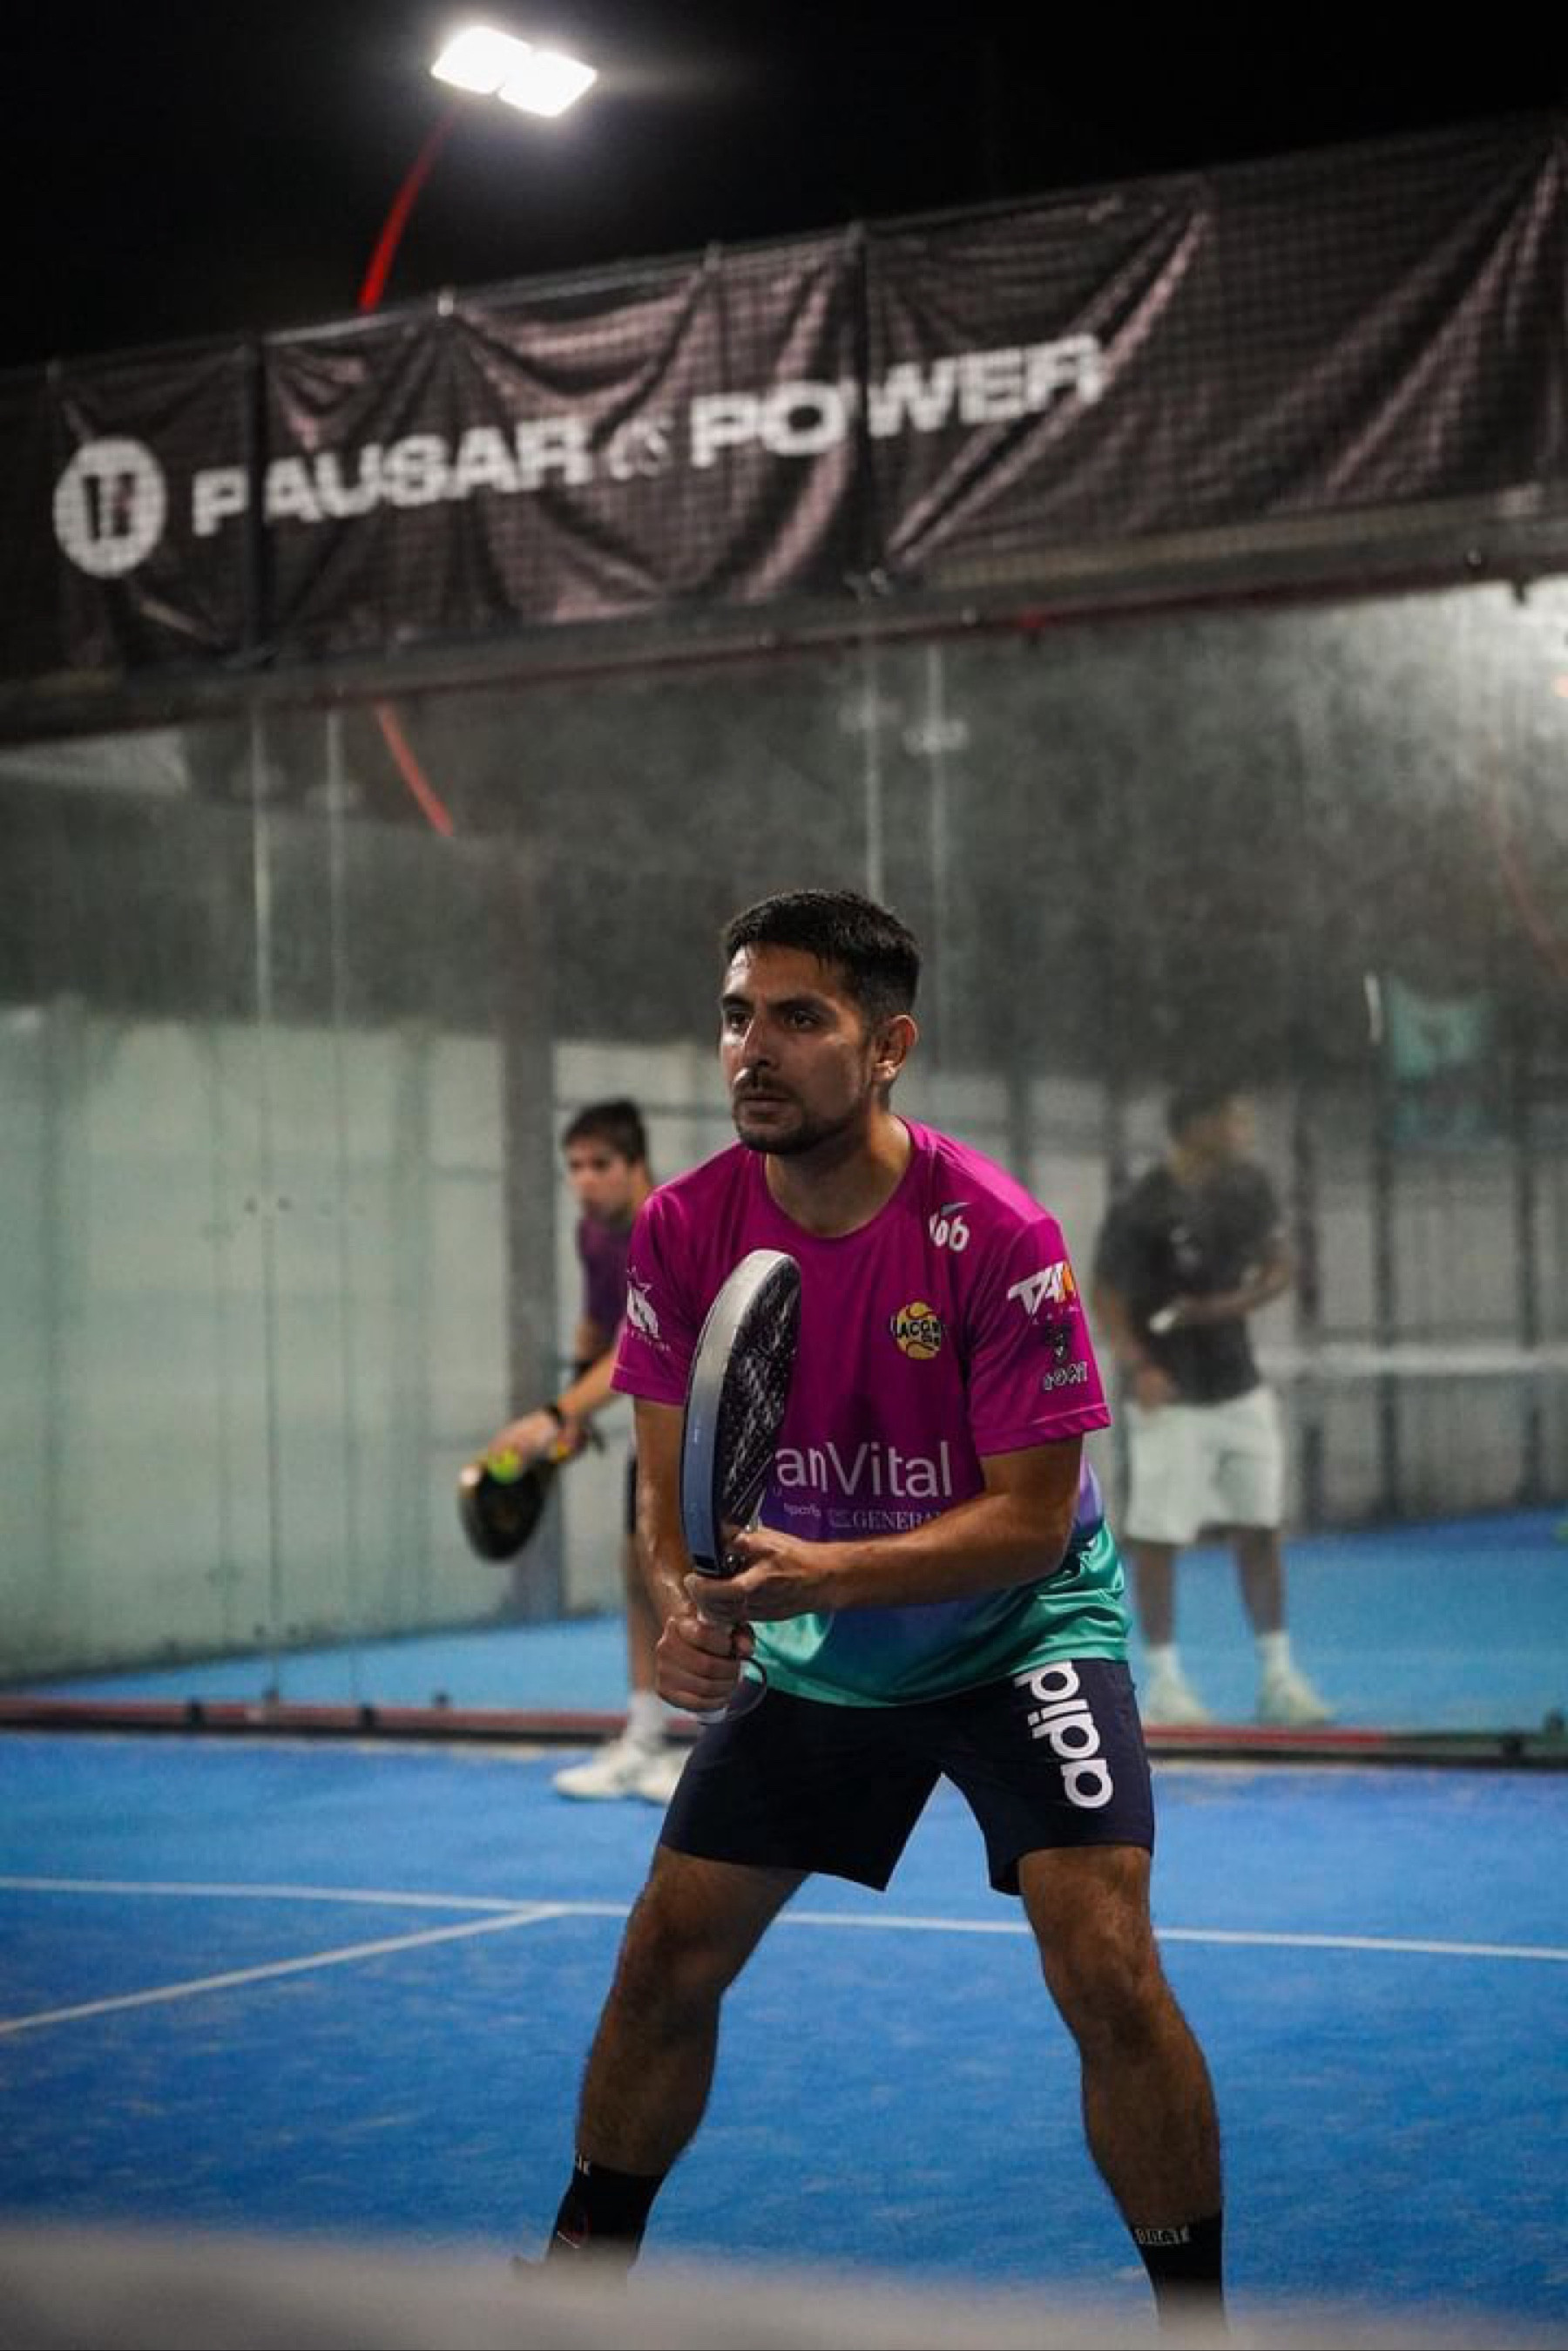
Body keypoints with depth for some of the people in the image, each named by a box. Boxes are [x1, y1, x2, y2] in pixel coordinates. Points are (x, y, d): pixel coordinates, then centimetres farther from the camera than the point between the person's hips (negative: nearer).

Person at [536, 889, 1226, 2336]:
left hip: (1019, 1632, -4)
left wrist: (827, 1572, -36)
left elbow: (1031, 1514, -24)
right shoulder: (684, 1230, -12)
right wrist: (687, 1606, -27)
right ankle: (583, 2265, 27)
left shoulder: (995, 1237, -25)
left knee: (1107, 1971, -19)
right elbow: (672, 1485, -6)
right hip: (809, 1653, 4)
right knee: (665, 1958, 5)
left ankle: (1197, 2315, -2)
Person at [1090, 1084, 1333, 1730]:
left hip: (1241, 1390, 6)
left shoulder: (1249, 1186, 2)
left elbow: (1280, 1266, 10)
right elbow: (1105, 1296, -11)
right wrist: (1136, 1365, -26)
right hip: (1171, 1400, -6)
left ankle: (1277, 1676, 16)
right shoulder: (1140, 1210, -16)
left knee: (1259, 1530, 8)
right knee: (1158, 1537, -1)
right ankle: (1164, 1682, 9)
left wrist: (1231, 1304, -9)